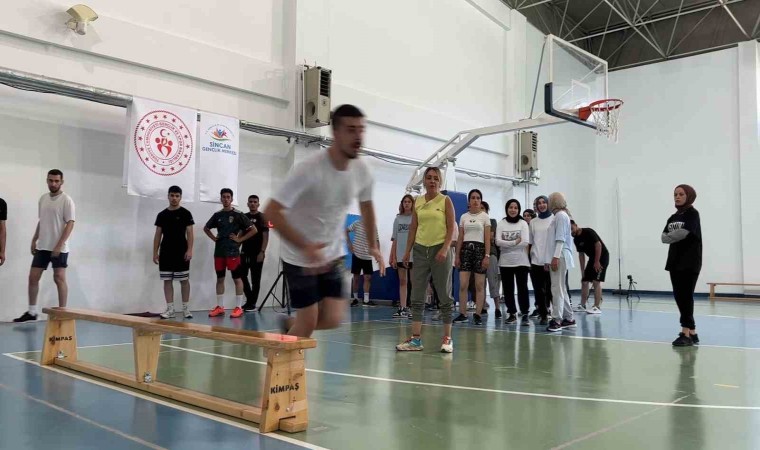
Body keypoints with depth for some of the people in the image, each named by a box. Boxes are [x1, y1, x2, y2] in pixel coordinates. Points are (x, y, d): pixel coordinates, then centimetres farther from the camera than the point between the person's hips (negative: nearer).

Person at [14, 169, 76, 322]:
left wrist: (59, 246, -20)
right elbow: (41, 221, 20)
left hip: (59, 248, -7)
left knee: (59, 279, -3)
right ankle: (31, 312, 18)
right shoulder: (43, 198, 11)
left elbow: (70, 224, -15)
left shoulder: (66, 200, -10)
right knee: (33, 277, 7)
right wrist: (34, 240, 15)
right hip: (42, 246, 7)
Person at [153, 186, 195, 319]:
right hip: (165, 253, 4)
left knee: (184, 280, 1)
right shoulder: (162, 215, 9)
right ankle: (170, 309, 9)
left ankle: (186, 308, 9)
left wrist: (189, 250, -14)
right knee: (167, 280, 4)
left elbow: (189, 233, -4)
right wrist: (155, 252, 5)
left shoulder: (185, 213, -1)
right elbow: (158, 235, 10)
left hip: (181, 253, -3)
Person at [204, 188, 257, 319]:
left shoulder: (238, 214, -4)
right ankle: (220, 307, 16)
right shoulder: (217, 215, 10)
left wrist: (239, 239, -8)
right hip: (219, 251, 5)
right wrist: (213, 238, 10)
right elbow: (206, 228, 26)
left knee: (237, 278, -2)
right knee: (220, 278, 9)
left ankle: (238, 308, 3)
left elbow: (253, 230, -6)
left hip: (233, 251, -5)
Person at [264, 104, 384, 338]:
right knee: (308, 322, -3)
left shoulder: (362, 171, -8)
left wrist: (372, 245, 11)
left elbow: (366, 205, 14)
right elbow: (272, 211, -28)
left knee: (333, 319, -1)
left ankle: (290, 325, 29)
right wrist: (305, 247, -35)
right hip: (299, 256, -5)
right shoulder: (310, 169, -26)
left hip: (332, 255, 5)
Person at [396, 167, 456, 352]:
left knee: (445, 296, 2)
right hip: (420, 250, 4)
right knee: (417, 296, 2)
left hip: (440, 250, -4)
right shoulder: (418, 201, 10)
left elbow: (451, 227, -5)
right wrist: (408, 250, 9)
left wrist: (445, 249, -16)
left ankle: (447, 338, 9)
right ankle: (416, 339, 6)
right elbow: (413, 227, 13)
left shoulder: (445, 200, -1)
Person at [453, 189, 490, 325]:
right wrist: (457, 256, 6)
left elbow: (487, 239, -2)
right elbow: (460, 238, 11)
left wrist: (487, 256, -10)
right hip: (465, 249, 2)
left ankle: (477, 315, 5)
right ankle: (463, 314, 4)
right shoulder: (464, 217, 11)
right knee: (463, 285, -4)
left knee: (479, 285, -1)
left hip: (479, 249, -2)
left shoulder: (484, 216, 3)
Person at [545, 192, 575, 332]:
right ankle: (568, 319, 16)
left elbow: (560, 239, -16)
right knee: (561, 289, 11)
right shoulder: (560, 215, 19)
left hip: (559, 257, -10)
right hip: (558, 256, 10)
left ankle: (557, 320, -13)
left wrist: (556, 257, -22)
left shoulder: (561, 215, -8)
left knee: (557, 289, -11)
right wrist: (552, 258, 20)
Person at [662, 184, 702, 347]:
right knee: (679, 297, 6)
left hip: (690, 262, -7)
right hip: (675, 261, 7)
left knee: (686, 297, -8)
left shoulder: (693, 214, -5)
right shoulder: (673, 217, 15)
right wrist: (675, 236, -14)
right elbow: (664, 237, 4)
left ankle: (686, 334, -7)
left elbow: (683, 233, -19)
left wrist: (670, 236, -3)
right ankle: (692, 333, 14)